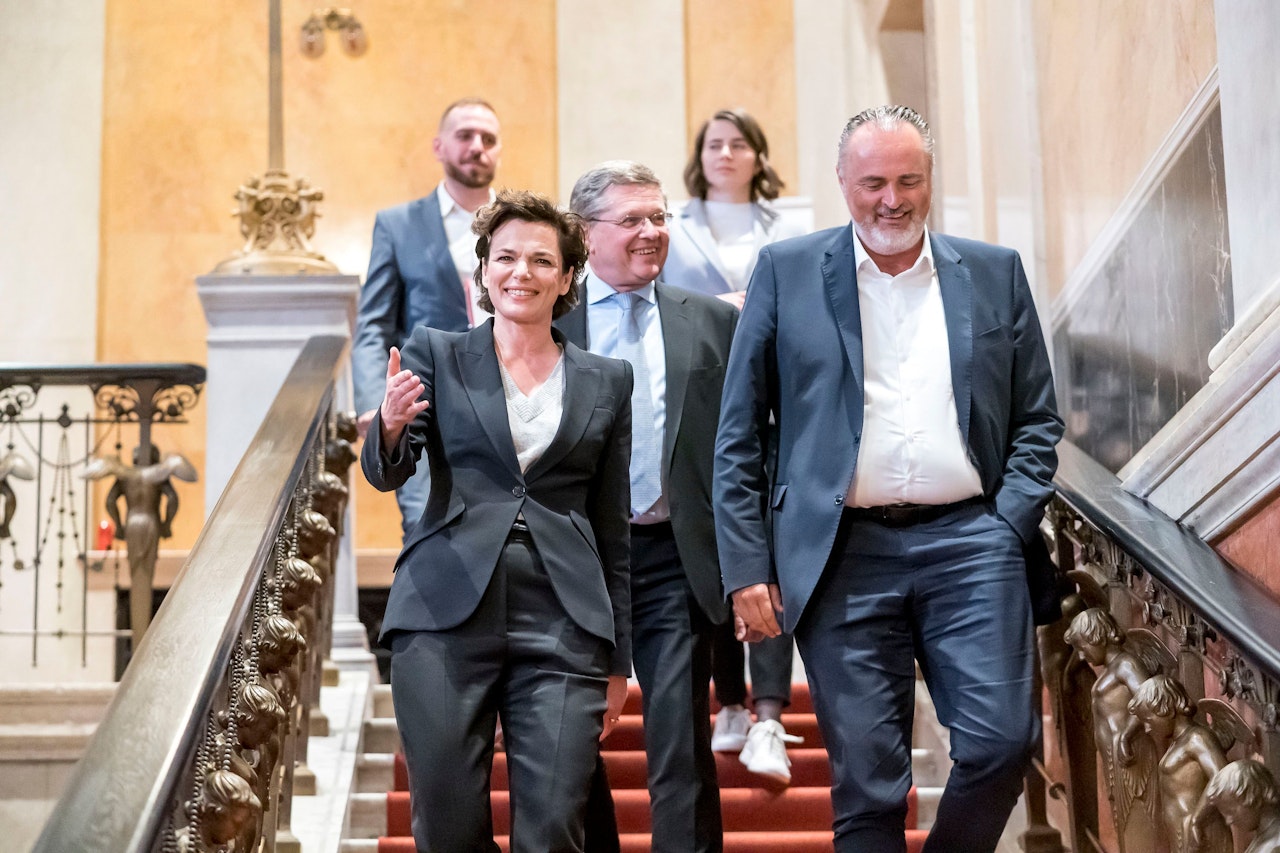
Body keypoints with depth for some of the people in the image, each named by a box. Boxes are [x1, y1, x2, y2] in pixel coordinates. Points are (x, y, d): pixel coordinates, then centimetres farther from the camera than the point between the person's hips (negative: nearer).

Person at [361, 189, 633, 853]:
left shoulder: (606, 381, 12)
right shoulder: (436, 355, 8)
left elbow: (613, 526, 14)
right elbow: (385, 474, -2)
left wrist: (618, 659, 13)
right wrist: (390, 425, -25)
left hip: (562, 628, 1)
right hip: (446, 620, 0)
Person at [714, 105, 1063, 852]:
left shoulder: (996, 273, 11)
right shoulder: (787, 272, 7)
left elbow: (1038, 419, 13)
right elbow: (738, 436, 6)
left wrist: (1010, 526, -2)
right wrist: (746, 565, -1)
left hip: (969, 543, 1)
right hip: (844, 558, -1)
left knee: (1002, 742, -6)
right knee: (866, 783, 1)